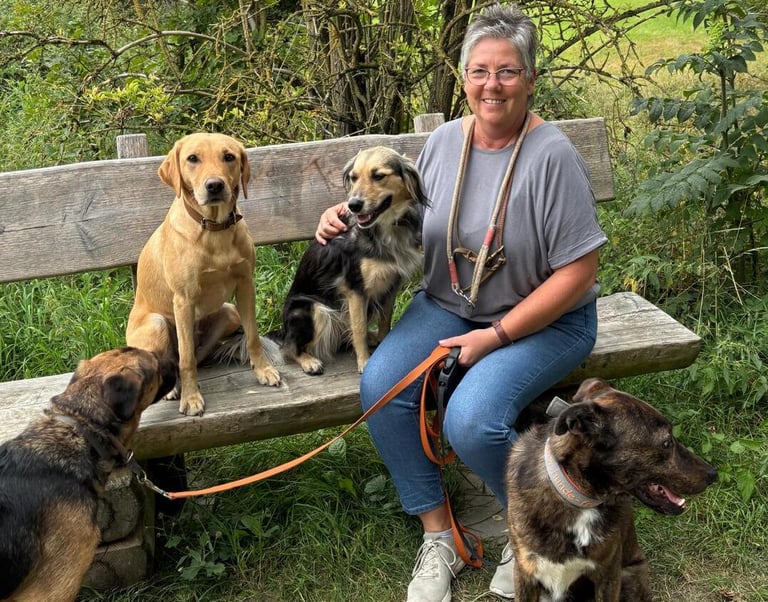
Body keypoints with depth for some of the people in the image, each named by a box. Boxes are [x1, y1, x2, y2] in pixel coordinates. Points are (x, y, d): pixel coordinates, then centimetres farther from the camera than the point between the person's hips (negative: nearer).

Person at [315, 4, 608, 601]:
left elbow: (578, 273, -17)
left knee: (470, 421, -29)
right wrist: (351, 214, -2)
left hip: (543, 320, -5)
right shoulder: (445, 140, 0)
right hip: (448, 304, 6)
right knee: (379, 384, -19)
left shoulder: (552, 155, -18)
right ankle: (438, 538, -2)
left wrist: (497, 336, -19)